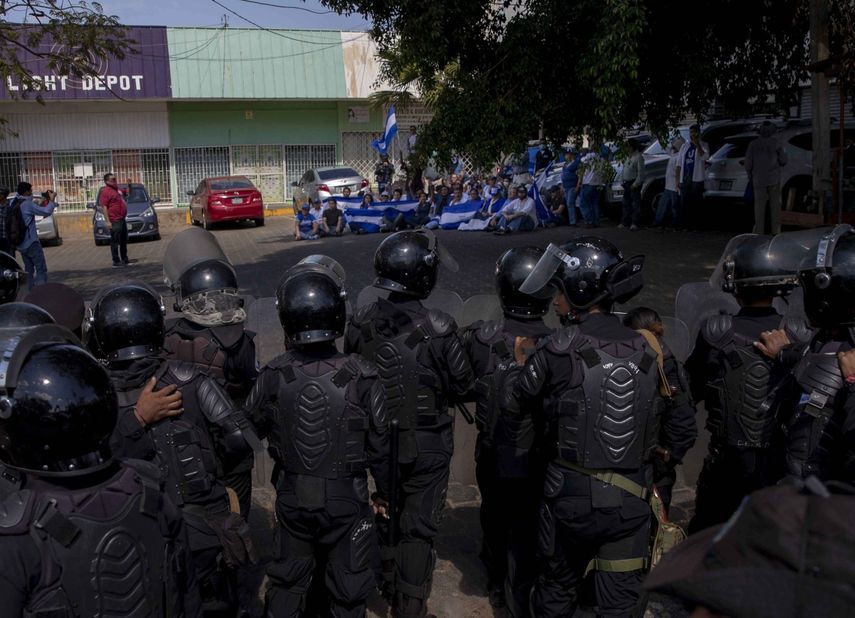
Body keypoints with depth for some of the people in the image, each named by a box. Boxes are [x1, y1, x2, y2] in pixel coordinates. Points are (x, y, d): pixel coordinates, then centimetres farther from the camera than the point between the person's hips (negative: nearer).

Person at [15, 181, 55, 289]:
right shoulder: (27, 204, -14)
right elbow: (47, 212, -17)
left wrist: (43, 203, 15)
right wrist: (52, 200, -3)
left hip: (21, 244, 8)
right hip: (31, 243, -8)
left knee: (29, 270, 15)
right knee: (41, 269, -6)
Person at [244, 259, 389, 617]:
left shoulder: (274, 375, -15)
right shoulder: (360, 376, -21)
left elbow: (252, 426, 1)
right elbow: (379, 443, -11)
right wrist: (384, 490, 5)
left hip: (292, 494, 3)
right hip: (345, 497, -2)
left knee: (288, 576, 24)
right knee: (347, 585, 17)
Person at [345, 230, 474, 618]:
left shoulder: (361, 323, -11)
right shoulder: (438, 330, -25)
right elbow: (461, 385, -13)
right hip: (426, 444, -5)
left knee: (386, 512, 25)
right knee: (418, 528, 10)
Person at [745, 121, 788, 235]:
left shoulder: (753, 144, -2)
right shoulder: (776, 144, -5)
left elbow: (748, 164, -1)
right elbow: (784, 161, -3)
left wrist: (750, 178, 12)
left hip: (759, 180, 1)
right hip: (774, 179, -1)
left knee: (759, 207, 4)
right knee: (775, 205, 7)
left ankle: (759, 231, 3)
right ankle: (776, 230, 9)